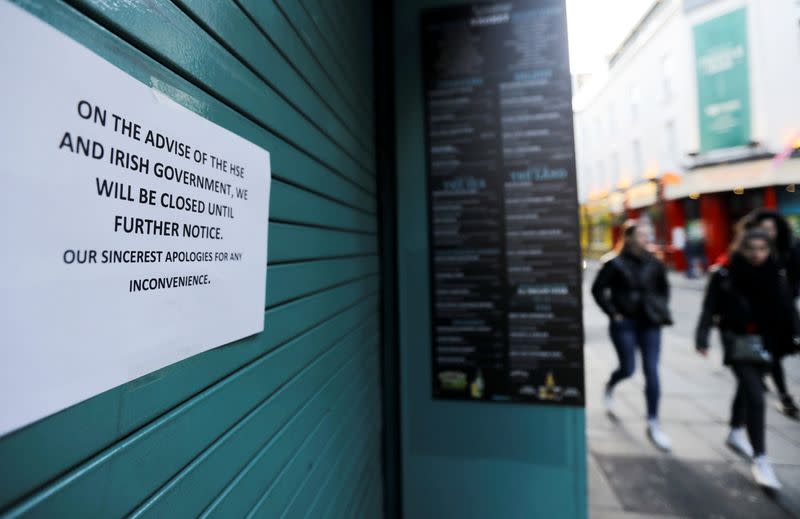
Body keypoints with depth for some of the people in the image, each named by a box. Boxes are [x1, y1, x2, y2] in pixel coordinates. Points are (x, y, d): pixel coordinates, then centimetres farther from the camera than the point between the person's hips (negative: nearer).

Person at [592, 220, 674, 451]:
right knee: (628, 369, 3)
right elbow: (597, 289, -6)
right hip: (624, 323, -4)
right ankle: (609, 387, 39)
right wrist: (613, 313, -9)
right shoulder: (615, 263, -9)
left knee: (652, 372, 1)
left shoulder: (654, 263, 3)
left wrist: (662, 310, 9)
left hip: (650, 323, 4)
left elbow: (663, 288, 20)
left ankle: (653, 424, 13)